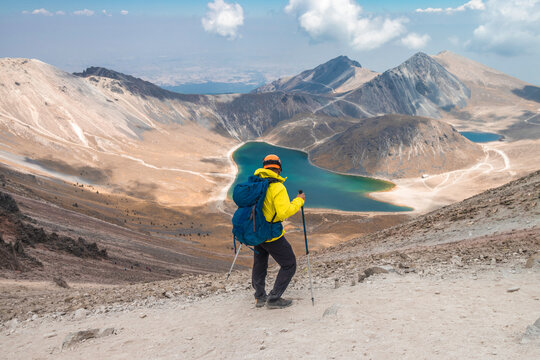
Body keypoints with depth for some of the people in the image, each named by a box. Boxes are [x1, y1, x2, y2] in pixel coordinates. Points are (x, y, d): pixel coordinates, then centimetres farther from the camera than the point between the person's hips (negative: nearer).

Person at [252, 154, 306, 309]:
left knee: (259, 264, 25)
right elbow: (284, 213, -27)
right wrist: (299, 201, -14)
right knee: (289, 265, 8)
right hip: (272, 234, -7)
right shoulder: (277, 187, -21)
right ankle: (274, 299, 8)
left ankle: (260, 297, 34)